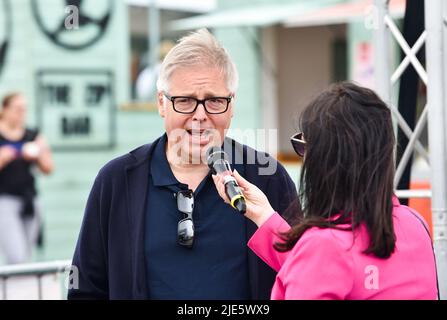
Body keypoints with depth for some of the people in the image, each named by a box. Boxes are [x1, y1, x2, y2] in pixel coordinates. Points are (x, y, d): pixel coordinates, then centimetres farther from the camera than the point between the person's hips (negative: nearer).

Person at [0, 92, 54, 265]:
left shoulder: (34, 137, 11)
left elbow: (48, 169, 11)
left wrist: (37, 155, -7)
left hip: (29, 203, 5)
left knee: (25, 258, 7)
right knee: (17, 258, -18)